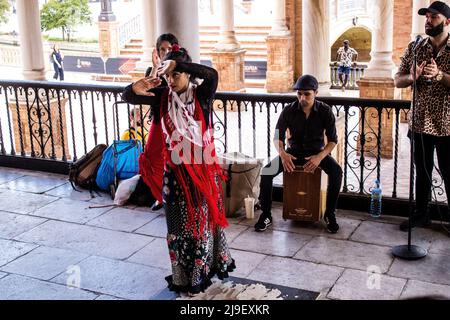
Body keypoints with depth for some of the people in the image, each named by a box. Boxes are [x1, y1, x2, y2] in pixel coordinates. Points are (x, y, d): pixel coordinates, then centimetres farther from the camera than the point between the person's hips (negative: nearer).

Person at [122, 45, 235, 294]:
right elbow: (126, 97, -9)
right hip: (174, 172, 2)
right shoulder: (162, 96, -2)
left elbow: (212, 75, -31)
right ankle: (182, 275, 25)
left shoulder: (201, 94, -10)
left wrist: (176, 63, -35)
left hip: (201, 170, -2)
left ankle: (200, 274, 28)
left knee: (201, 221, 10)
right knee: (178, 224, 10)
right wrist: (135, 88, -33)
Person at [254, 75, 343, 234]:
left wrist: (320, 157, -28)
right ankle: (266, 214, -7)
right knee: (266, 172, -23)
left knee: (336, 171, -31)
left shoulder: (325, 111, -13)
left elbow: (333, 140, -9)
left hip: (317, 151, -1)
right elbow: (278, 137, -7)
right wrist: (282, 154, -29)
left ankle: (330, 214, -12)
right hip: (294, 151, 1)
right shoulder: (288, 111, -11)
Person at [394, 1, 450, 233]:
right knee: (422, 171, 15)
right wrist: (413, 77, -14)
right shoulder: (414, 49, 6)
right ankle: (421, 214, 29)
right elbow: (398, 81, 6)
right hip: (420, 122, 3)